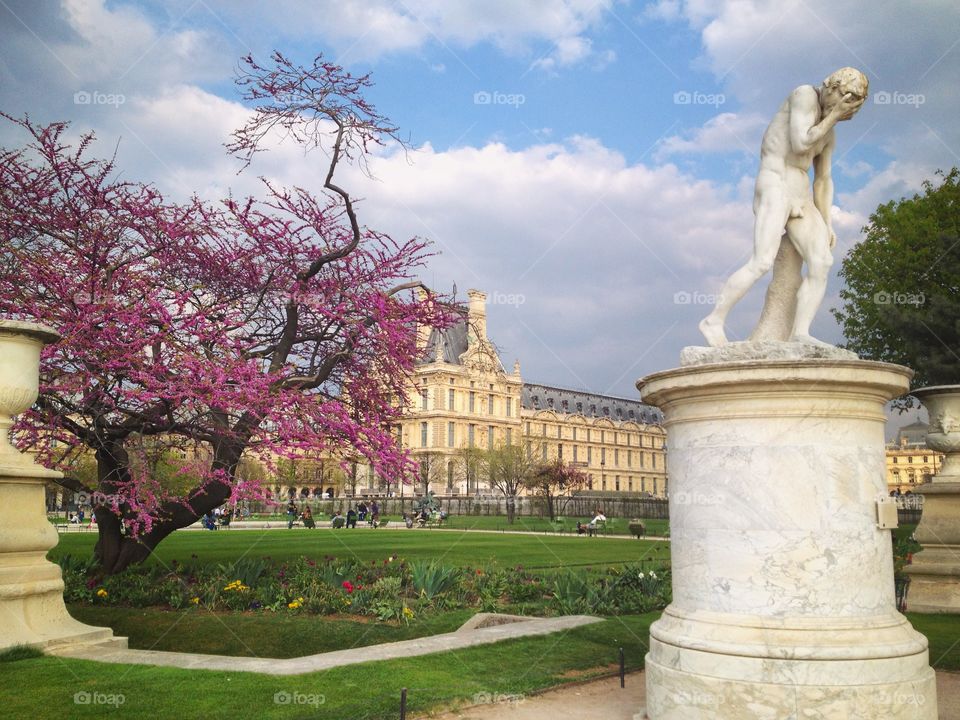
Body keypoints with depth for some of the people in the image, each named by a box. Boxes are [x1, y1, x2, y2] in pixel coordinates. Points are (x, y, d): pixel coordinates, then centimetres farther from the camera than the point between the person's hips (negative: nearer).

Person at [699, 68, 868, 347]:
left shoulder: (828, 134, 22)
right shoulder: (805, 95, -2)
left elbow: (823, 181, 20)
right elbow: (800, 144, -16)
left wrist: (827, 223, 10)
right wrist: (834, 115, -5)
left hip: (800, 198, 8)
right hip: (773, 189, -8)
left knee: (822, 263, -10)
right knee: (762, 263, -23)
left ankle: (800, 334, -15)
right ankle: (714, 321, -13)